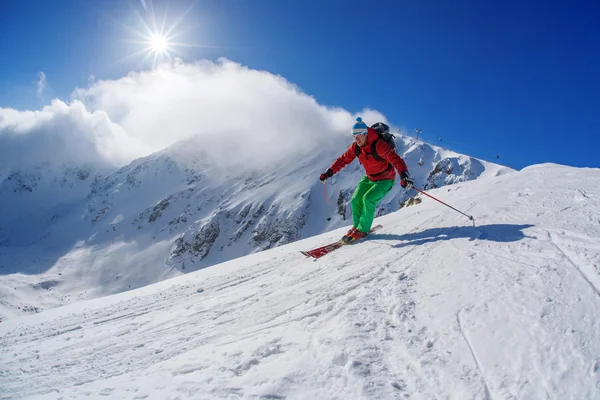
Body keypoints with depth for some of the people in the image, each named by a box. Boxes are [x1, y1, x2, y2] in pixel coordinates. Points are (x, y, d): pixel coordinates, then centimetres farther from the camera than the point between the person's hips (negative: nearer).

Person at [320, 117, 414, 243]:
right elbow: (343, 159, 3)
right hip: (369, 178, 6)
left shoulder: (379, 145, -30)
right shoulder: (356, 147, -9)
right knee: (356, 200, -6)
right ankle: (356, 226, 16)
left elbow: (395, 159, -40)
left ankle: (362, 229, -5)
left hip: (385, 179, -6)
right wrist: (329, 172, -4)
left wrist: (404, 176, -57)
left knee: (368, 199, -23)